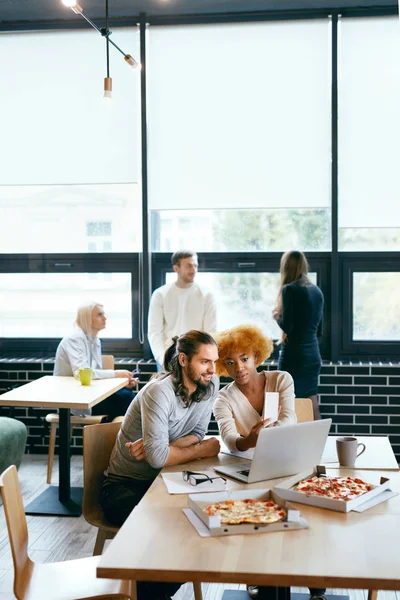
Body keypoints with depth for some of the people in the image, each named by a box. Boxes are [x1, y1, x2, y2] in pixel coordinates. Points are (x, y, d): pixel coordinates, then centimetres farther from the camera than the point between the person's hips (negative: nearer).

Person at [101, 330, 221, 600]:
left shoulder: (211, 384, -5)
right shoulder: (160, 392, -26)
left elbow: (197, 434, -2)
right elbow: (157, 456, -32)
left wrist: (159, 446, -22)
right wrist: (203, 449, -17)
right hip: (125, 485, -6)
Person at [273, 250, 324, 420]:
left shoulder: (289, 290, -11)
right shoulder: (317, 291, 10)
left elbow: (286, 326, -14)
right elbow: (319, 330, 15)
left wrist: (276, 315, 4)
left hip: (294, 356, -7)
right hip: (313, 356, 7)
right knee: (312, 410, 12)